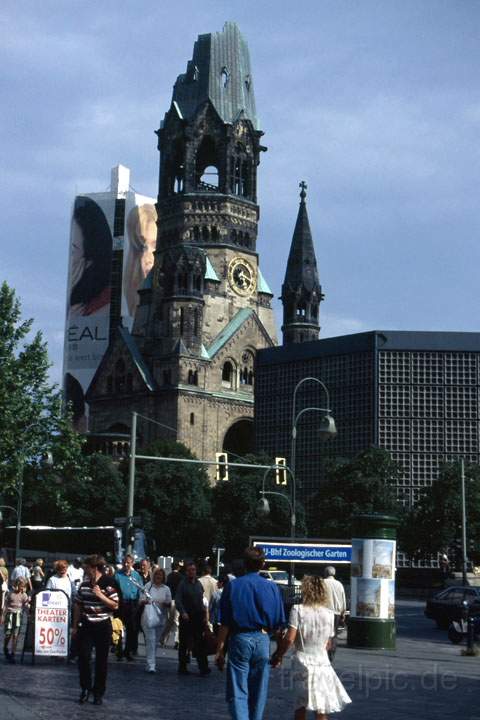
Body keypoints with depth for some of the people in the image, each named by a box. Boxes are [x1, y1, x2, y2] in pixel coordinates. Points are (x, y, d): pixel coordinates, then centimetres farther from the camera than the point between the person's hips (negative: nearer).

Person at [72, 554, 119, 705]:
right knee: (83, 657, -4)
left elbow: (115, 605, -11)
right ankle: (85, 689, 11)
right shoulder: (84, 584, 6)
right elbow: (78, 606, 13)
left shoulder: (108, 584, -8)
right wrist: (75, 626, 11)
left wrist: (100, 595, -20)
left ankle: (98, 693, 15)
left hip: (103, 626, -3)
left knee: (101, 660, 4)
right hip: (86, 626, 3)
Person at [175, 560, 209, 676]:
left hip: (198, 618, 4)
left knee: (200, 644, 2)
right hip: (186, 617, -4)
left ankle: (203, 668, 2)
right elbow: (177, 600, -11)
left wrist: (204, 615, 8)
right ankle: (182, 667, 13)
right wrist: (183, 612, -25)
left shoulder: (199, 584, 11)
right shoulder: (182, 584, -4)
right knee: (184, 644, 5)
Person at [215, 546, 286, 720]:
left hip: (239, 640, -2)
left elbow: (225, 623, -5)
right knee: (258, 692, 15)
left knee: (237, 693, -2)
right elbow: (278, 623, 3)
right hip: (262, 640, 2)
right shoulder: (271, 587, 1)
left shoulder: (233, 585, -4)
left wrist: (220, 649, 1)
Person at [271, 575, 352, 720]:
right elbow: (328, 644, 11)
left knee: (300, 708, 6)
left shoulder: (298, 610, -7)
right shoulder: (329, 614, 4)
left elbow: (289, 638, -12)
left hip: (302, 661, -2)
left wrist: (278, 655, 1)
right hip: (323, 662, 2)